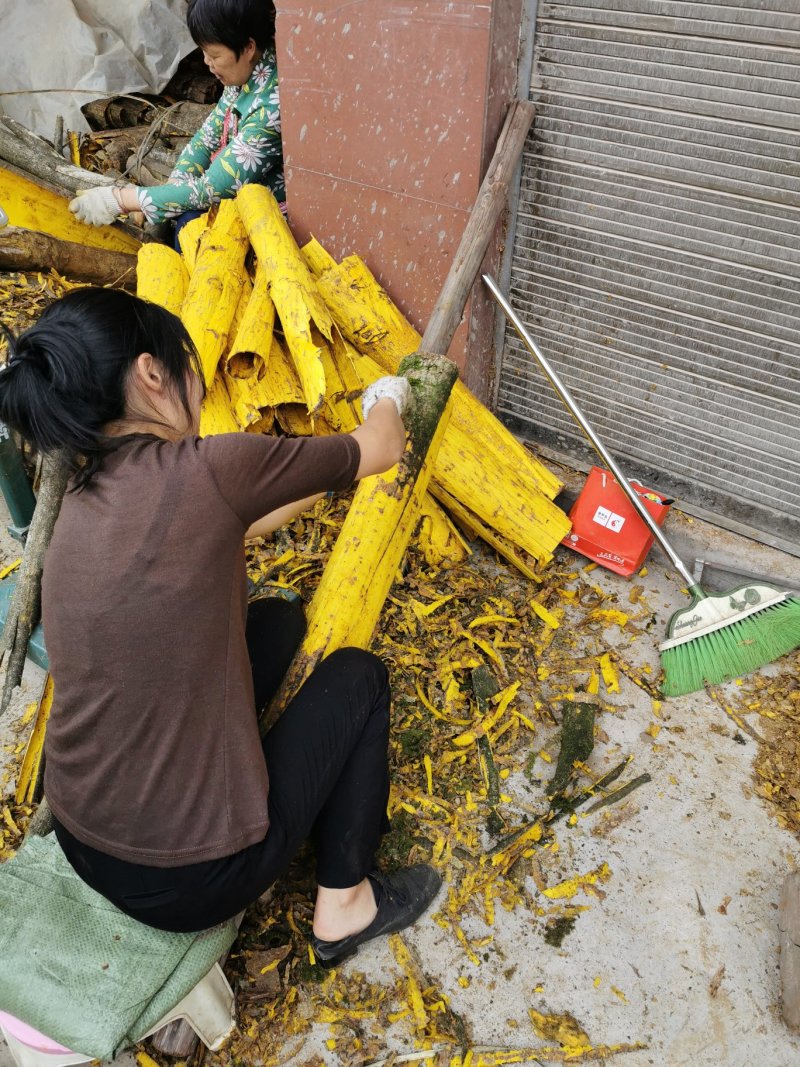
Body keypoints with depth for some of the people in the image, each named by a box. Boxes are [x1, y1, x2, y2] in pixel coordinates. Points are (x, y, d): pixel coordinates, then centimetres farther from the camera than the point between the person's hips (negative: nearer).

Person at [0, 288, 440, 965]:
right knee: (358, 674, 14)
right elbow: (379, 451, -7)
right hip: (191, 882, -7)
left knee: (278, 618, 17)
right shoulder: (206, 472, -23)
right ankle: (345, 904, 21)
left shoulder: (84, 502, 1)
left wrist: (324, 477, 28)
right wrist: (388, 401, 17)